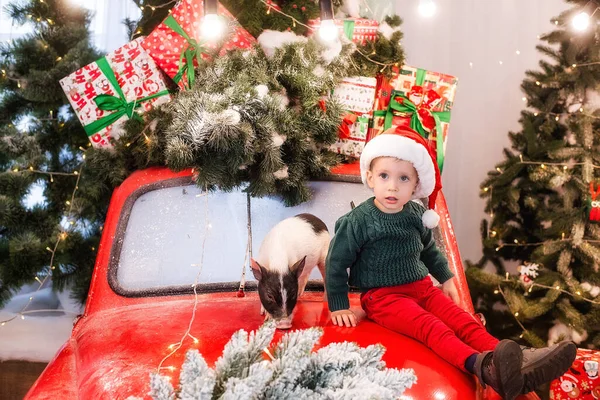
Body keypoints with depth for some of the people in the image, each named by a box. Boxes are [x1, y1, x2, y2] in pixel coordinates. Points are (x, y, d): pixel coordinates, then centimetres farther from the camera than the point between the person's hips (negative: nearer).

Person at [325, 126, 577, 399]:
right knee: (430, 327, -30)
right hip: (382, 295, -6)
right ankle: (479, 365, -53)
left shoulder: (416, 214, 4)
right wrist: (338, 307, -6)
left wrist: (446, 278, 21)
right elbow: (336, 263, -7)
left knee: (461, 320, -14)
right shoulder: (358, 221, -15)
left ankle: (517, 361, -30)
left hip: (421, 286, 7)